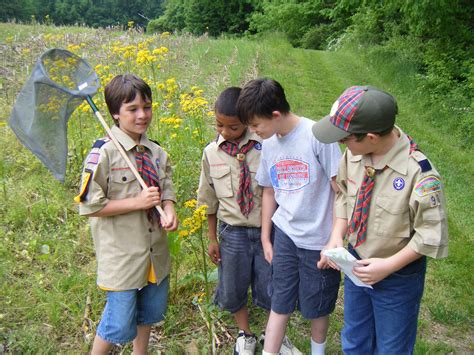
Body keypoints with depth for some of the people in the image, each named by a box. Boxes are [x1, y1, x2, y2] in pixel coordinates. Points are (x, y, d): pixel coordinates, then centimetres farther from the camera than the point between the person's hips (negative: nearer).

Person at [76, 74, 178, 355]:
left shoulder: (156, 151, 3)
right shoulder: (103, 153, -16)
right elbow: (89, 205, -16)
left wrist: (169, 211, -12)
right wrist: (137, 202, -21)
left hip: (156, 251, 6)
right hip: (122, 255, -6)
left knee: (151, 312, 22)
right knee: (120, 324, 4)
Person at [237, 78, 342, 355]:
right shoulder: (269, 144, 3)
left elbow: (341, 190, -14)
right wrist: (265, 238, 15)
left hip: (319, 240, -4)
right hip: (285, 236, 4)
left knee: (317, 306, 14)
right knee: (280, 303, 11)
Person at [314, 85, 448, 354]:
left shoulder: (419, 173, -30)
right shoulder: (353, 153, -15)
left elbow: (431, 236, -19)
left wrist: (388, 266, -22)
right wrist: (337, 237, -10)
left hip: (398, 278, -5)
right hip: (357, 263, 5)